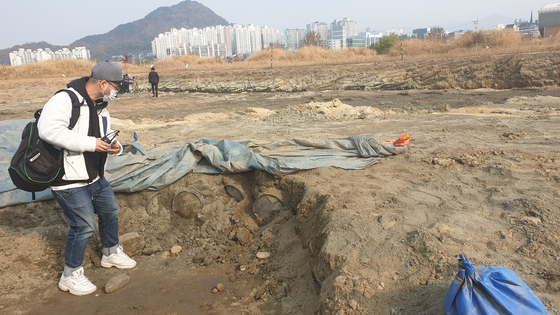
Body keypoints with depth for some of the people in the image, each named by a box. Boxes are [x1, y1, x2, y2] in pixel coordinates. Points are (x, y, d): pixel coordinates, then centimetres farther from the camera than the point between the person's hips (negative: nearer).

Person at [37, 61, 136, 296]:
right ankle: (70, 276, 14)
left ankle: (111, 253, 42)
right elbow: (48, 129, -35)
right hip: (68, 180, -10)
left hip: (94, 176, 10)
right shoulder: (65, 100, -20)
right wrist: (90, 143, -33)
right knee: (84, 225, -7)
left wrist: (114, 147, -5)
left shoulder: (100, 106, 10)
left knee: (110, 211, 19)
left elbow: (107, 135, 20)